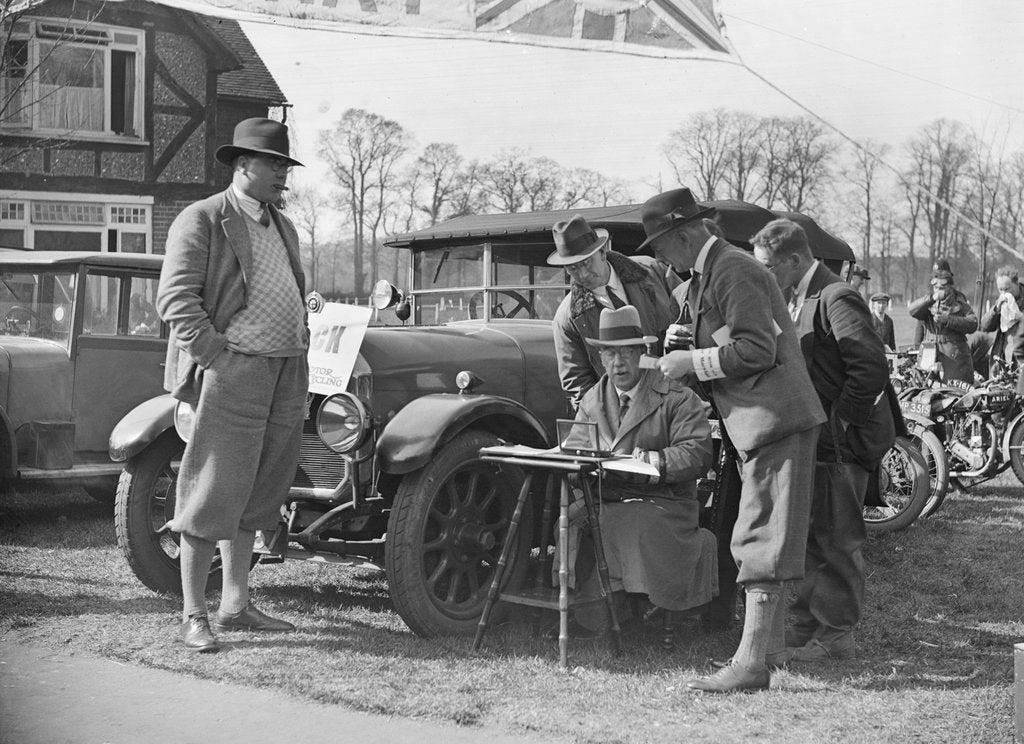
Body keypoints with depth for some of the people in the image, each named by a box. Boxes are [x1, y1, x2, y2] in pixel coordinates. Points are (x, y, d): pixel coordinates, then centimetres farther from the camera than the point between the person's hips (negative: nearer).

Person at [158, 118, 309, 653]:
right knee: (214, 492, -6)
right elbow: (175, 299, -13)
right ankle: (193, 617, 0)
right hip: (232, 369, -8)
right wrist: (217, 358, -18)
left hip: (284, 374, 8)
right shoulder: (201, 220, -5)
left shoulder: (284, 228, 20)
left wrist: (300, 355, 14)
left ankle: (236, 605, 20)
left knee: (256, 493, 12)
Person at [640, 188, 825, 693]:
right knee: (755, 545, 13)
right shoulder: (708, 274, 18)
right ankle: (761, 652, 19)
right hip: (758, 423, 11)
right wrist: (685, 361, 11)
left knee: (760, 548, -9)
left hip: (774, 420, -11)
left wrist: (693, 363, -15)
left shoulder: (732, 271, -14)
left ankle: (750, 665, -8)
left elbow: (758, 349, -21)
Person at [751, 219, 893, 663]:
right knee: (806, 537, 13)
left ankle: (836, 635, 6)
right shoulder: (797, 299, 13)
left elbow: (873, 368, -24)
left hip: (839, 442, -10)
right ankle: (807, 626, 23)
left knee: (836, 539, -2)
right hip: (812, 438, 10)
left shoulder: (836, 298, -17)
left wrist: (840, 421, -19)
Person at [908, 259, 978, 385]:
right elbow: (912, 310, -9)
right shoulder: (927, 303, 12)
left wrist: (948, 320, -18)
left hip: (955, 358, -1)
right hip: (930, 358, 1)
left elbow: (973, 324, -7)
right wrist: (932, 298, -22)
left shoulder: (959, 303, 7)